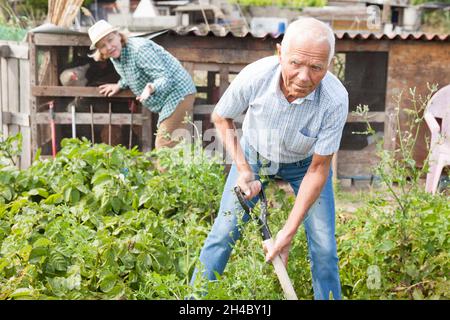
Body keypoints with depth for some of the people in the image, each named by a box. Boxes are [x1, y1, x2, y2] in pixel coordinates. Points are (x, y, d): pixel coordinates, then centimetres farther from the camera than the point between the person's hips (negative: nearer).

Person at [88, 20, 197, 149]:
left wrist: (151, 88, -46)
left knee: (164, 146, -16)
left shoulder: (140, 49, -24)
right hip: (166, 101, 10)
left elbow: (165, 77, -29)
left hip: (178, 94, -10)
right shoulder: (115, 57, 4)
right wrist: (119, 85, 14)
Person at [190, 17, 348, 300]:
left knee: (324, 247, -4)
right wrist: (242, 169, -19)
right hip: (254, 155, 1)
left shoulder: (335, 100, -36)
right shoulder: (254, 77, -34)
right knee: (224, 232, -2)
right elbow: (221, 118, -10)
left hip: (304, 163, 0)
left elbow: (318, 170, -25)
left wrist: (290, 230, -27)